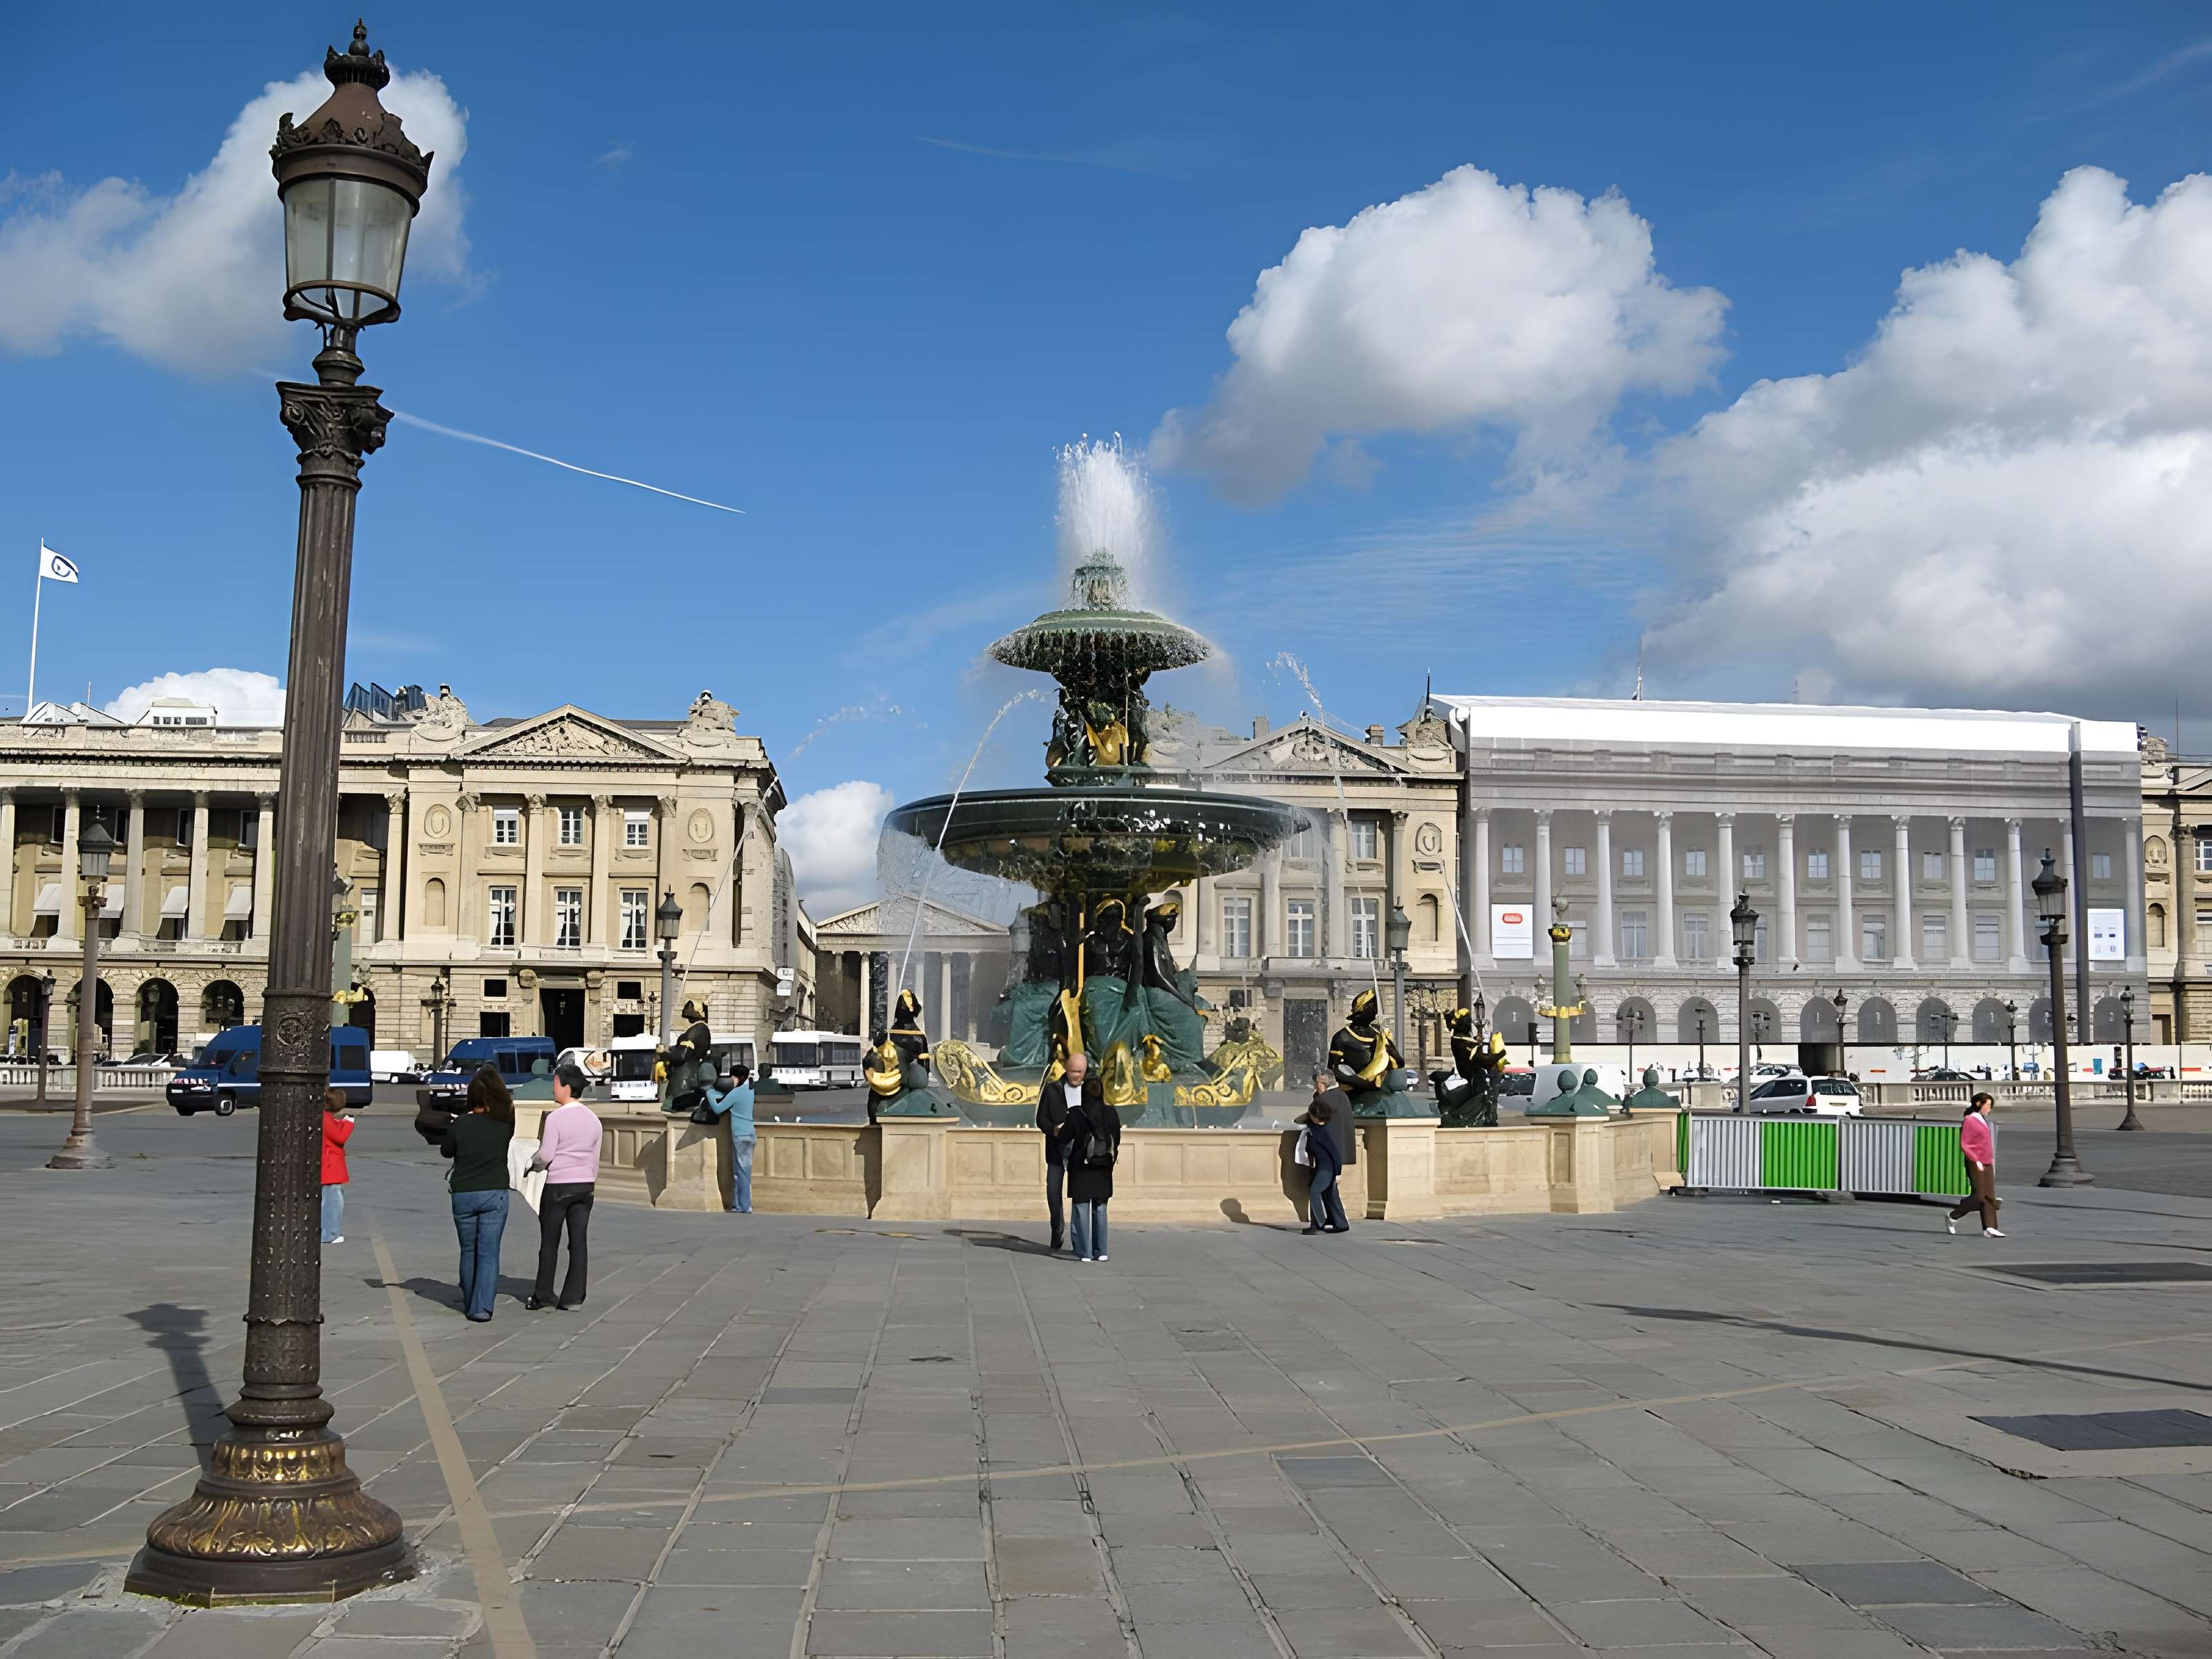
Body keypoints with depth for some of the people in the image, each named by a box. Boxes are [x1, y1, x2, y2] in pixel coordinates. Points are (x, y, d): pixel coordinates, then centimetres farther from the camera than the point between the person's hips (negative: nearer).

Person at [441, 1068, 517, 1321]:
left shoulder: (460, 1124, -7)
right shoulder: (504, 1124, -6)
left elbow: (446, 1151, 10)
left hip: (463, 1195, 1)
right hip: (495, 1195, -1)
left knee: (468, 1251, 15)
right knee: (489, 1252, -1)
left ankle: (470, 1304, 24)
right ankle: (482, 1307, -11)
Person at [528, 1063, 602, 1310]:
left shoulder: (555, 1117, -12)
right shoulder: (593, 1119, 7)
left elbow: (545, 1155, -13)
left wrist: (532, 1162, 8)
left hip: (558, 1185, -5)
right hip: (585, 1185, 5)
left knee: (549, 1242, 6)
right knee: (579, 1242, 4)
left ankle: (542, 1295, 13)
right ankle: (573, 1297, 4)